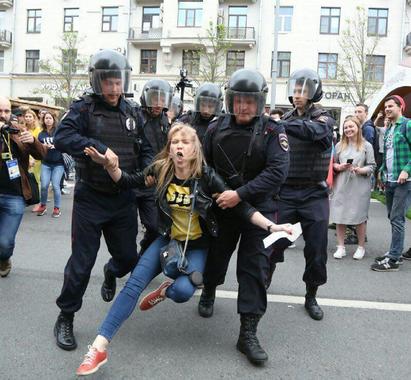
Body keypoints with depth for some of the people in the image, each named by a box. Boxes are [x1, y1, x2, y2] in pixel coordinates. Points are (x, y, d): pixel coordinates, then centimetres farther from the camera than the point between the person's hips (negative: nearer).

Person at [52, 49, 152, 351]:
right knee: (82, 262, 2)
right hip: (90, 199, -4)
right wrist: (100, 148, -31)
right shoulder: (84, 108, -7)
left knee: (128, 257, 14)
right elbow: (62, 137, -23)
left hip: (123, 199, 4)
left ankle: (111, 273, 51)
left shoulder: (132, 113, 8)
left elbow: (144, 149, 13)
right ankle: (66, 317, 23)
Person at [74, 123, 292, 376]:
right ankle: (99, 346, -7)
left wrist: (271, 226, -26)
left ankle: (165, 291, 11)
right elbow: (128, 181, -2)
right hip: (168, 239, 3)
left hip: (197, 245, -2)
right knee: (135, 283, -12)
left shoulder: (206, 176, -18)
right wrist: (109, 165, -22)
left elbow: (239, 206, -17)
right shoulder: (161, 170, -10)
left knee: (183, 291, -28)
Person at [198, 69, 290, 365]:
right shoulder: (217, 128, -2)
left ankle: (248, 333, 6)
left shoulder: (272, 131, -11)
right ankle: (209, 292, 51)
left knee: (254, 268, -3)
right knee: (216, 255, 18)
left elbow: (277, 171, -22)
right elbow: (204, 165, 8)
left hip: (258, 209, -2)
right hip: (222, 206, 3)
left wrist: (241, 193, -26)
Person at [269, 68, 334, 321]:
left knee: (317, 250, 5)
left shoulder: (324, 119, -2)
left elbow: (313, 130, -28)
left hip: (314, 195, -2)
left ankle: (311, 297, 25)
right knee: (274, 243, 0)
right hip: (286, 193, 2)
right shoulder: (287, 120, 10)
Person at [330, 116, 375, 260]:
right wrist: (339, 167, -9)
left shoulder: (366, 146, 1)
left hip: (359, 186, -2)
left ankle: (361, 247, 21)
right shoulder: (340, 145, 9)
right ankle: (341, 247, 13)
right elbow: (333, 163, 11)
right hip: (341, 186, 2)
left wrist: (360, 170, -18)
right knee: (339, 216, 2)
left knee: (359, 217, 5)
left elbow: (372, 166, -1)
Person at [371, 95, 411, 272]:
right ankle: (395, 252, 22)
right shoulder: (388, 129, 18)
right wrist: (382, 173, 15)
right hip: (389, 181, 8)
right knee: (393, 218, 12)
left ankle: (393, 260, -5)